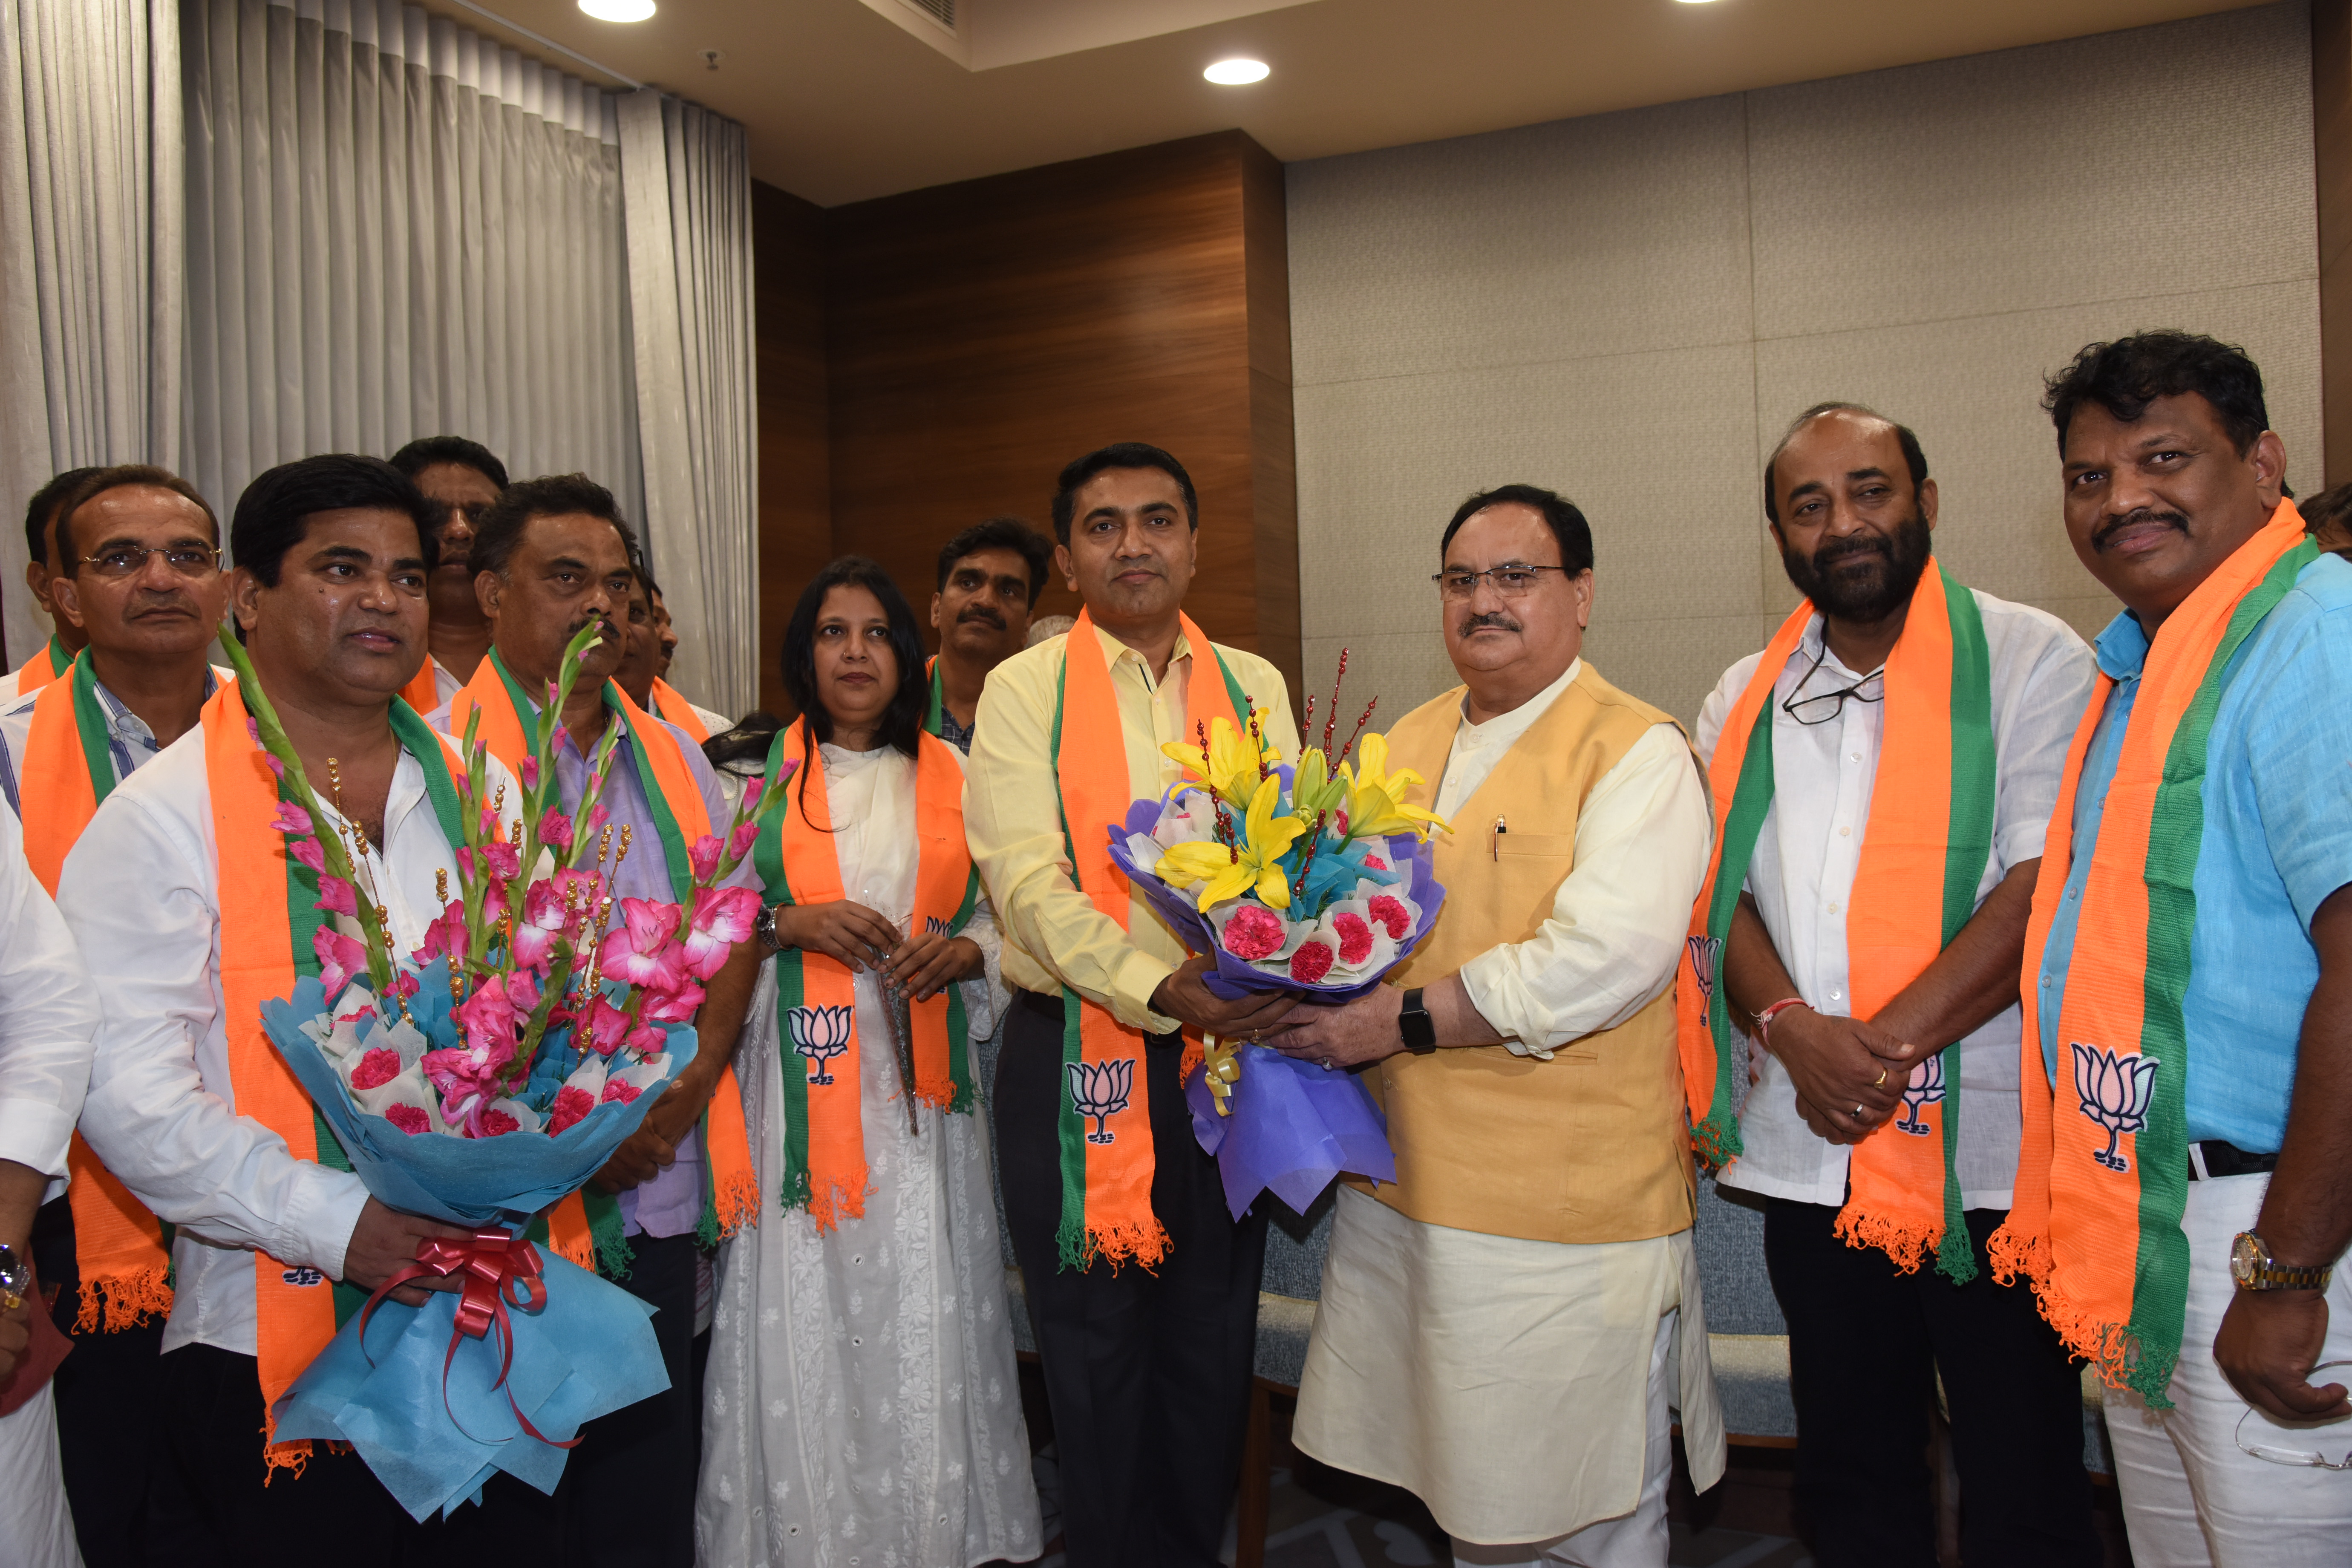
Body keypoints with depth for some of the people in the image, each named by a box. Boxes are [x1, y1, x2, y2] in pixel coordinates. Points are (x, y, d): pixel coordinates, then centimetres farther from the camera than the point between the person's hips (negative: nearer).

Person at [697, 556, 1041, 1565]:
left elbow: (1007, 917, 11)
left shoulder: (954, 776, 10)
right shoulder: (762, 770, 6)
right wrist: (792, 923, -12)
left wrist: (959, 954, -9)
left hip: (922, 1081, 1)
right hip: (803, 1078, -1)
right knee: (805, 1312, 0)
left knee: (927, 1312, 3)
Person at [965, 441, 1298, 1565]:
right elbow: (1028, 881, -13)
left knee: (1212, 1351, 15)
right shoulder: (1025, 690, -2)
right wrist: (1158, 990, -27)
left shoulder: (1253, 688, 9)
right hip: (1075, 1061, -3)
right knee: (1095, 1355, 10)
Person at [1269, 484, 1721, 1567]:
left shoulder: (1636, 750, -10)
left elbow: (1605, 959, -23)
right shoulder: (1407, 745, 12)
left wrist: (1399, 1021, -22)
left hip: (1569, 1207, -6)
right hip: (1405, 1184, 6)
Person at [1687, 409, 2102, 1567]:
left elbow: (2046, 887, -12)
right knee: (1847, 1468, 17)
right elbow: (1718, 891, 5)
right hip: (1811, 1152, 4)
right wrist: (1793, 1027, -13)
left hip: (1985, 1152, -4)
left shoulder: (2028, 660, -2)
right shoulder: (1746, 701, 11)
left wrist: (1890, 1043, -18)